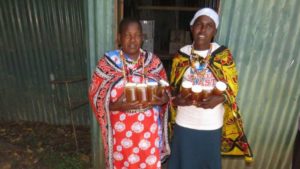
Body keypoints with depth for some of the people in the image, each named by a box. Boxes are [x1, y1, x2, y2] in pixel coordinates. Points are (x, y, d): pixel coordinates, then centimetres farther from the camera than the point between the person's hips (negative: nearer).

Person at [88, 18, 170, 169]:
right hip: (121, 130, -1)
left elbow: (166, 92, 6)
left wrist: (162, 99, -16)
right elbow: (96, 97, -6)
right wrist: (117, 105, -22)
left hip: (148, 129, 2)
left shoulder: (153, 61, 0)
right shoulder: (107, 62, -6)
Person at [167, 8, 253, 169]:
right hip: (184, 123, 1)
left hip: (211, 125, 0)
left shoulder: (223, 55, -5)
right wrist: (177, 99, -16)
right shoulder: (181, 55, -2)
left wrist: (220, 98, -21)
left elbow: (233, 87, 0)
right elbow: (172, 88, 5)